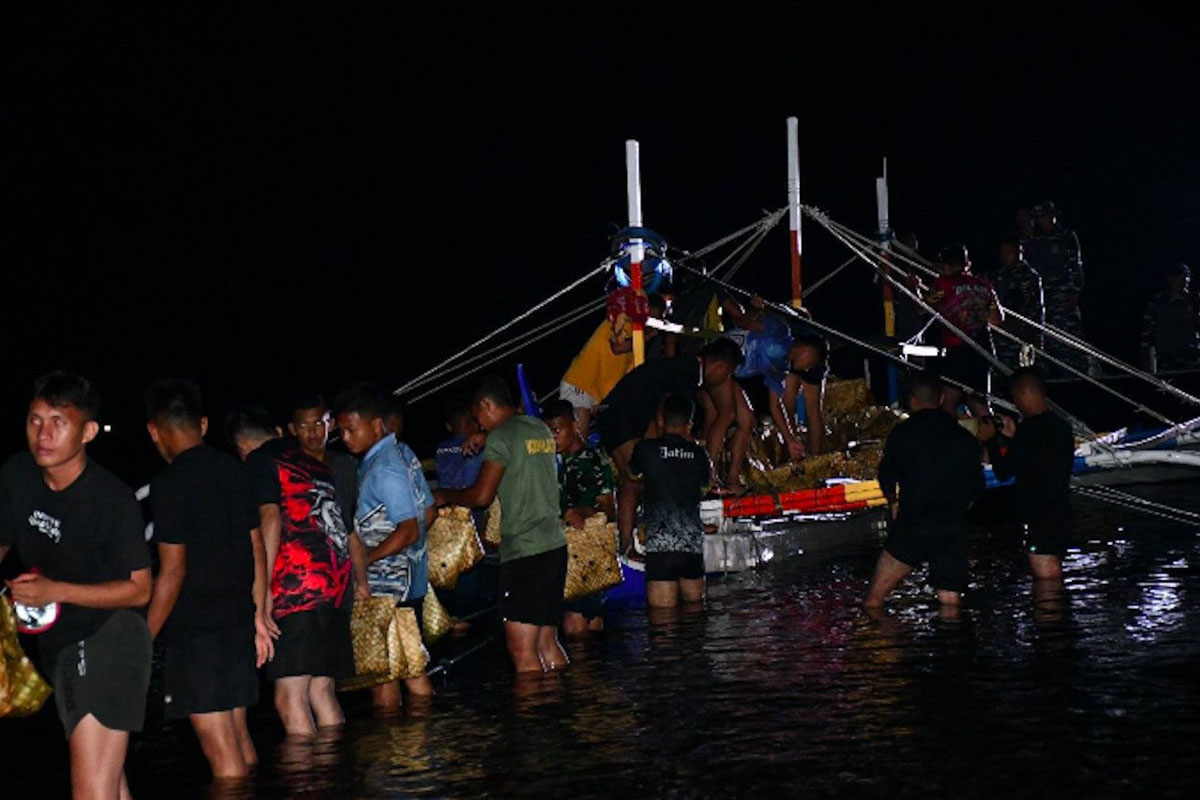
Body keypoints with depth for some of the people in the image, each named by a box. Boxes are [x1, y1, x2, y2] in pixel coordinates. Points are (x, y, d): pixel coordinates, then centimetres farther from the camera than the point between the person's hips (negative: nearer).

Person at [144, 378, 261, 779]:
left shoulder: (170, 484, -12)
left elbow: (173, 571, -14)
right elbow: (256, 552, 13)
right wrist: (259, 617, 21)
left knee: (220, 748, -5)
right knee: (238, 735, 17)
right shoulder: (232, 471, 9)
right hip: (237, 620, 7)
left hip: (195, 626, -7)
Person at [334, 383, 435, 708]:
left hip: (386, 586, -10)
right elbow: (427, 513, 15)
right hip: (410, 578, 10)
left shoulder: (383, 469, -19)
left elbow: (408, 531, -23)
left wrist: (362, 561, -21)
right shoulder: (403, 453, 9)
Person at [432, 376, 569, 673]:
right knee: (547, 642, 14)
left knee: (522, 650, -8)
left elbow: (482, 495, -10)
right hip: (555, 545, 9)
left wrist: (445, 497, 7)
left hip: (524, 549, -9)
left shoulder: (501, 437, -9)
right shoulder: (541, 430, 15)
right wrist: (484, 440, 29)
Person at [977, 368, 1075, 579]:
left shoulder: (1030, 429, -16)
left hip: (1039, 517, -9)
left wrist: (991, 440, 0)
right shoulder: (1061, 426, 12)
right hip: (1060, 514, 9)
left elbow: (1004, 471, -14)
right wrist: (1011, 437, 22)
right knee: (1054, 577, 17)